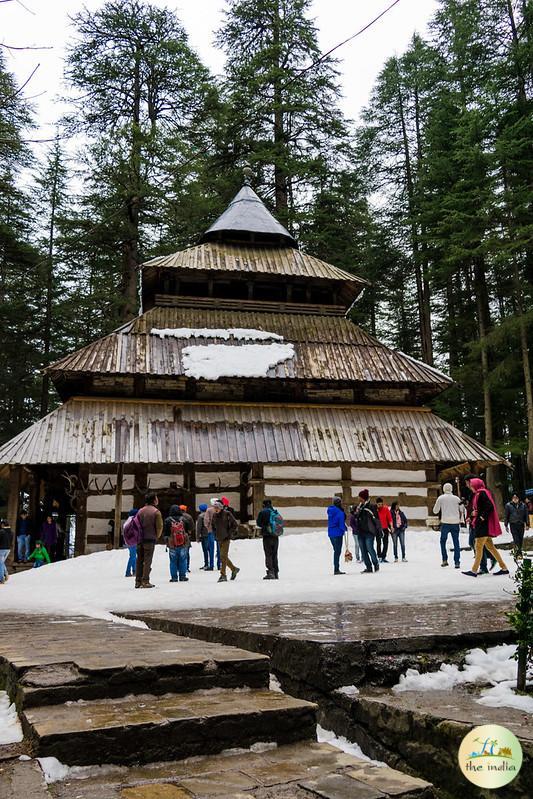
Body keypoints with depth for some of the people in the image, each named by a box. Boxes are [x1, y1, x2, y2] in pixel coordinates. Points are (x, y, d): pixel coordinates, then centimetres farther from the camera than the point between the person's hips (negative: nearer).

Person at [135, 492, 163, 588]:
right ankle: (145, 581, -4)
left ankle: (138, 581, 12)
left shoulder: (140, 511, 9)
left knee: (139, 560, 10)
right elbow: (159, 527, -8)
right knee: (147, 560, -2)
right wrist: (156, 537, 8)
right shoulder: (156, 512, -8)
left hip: (140, 539, 5)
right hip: (150, 539, -5)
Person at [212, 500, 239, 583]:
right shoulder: (214, 515, 8)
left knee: (223, 556, -11)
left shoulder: (227, 514, -10)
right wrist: (216, 534, 12)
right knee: (223, 556, 12)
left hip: (226, 538, -7)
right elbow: (213, 525, 23)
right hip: (219, 539, 7)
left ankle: (223, 575, -7)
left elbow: (235, 524, -6)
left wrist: (230, 533, -9)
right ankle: (234, 569, 30)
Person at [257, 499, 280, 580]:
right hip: (275, 536, 5)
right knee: (274, 555, 12)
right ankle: (276, 573, 12)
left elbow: (258, 523, 0)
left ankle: (270, 572, -16)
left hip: (267, 536, -5)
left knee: (268, 555, -4)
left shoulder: (262, 512, -4)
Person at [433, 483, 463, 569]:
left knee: (443, 541, 13)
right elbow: (462, 511, 8)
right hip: (455, 523, 2)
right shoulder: (457, 498, 8)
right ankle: (457, 562, -1)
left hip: (445, 523, -2)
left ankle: (445, 560, 4)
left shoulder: (441, 498, 3)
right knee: (456, 542, 5)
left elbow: (435, 511, 8)